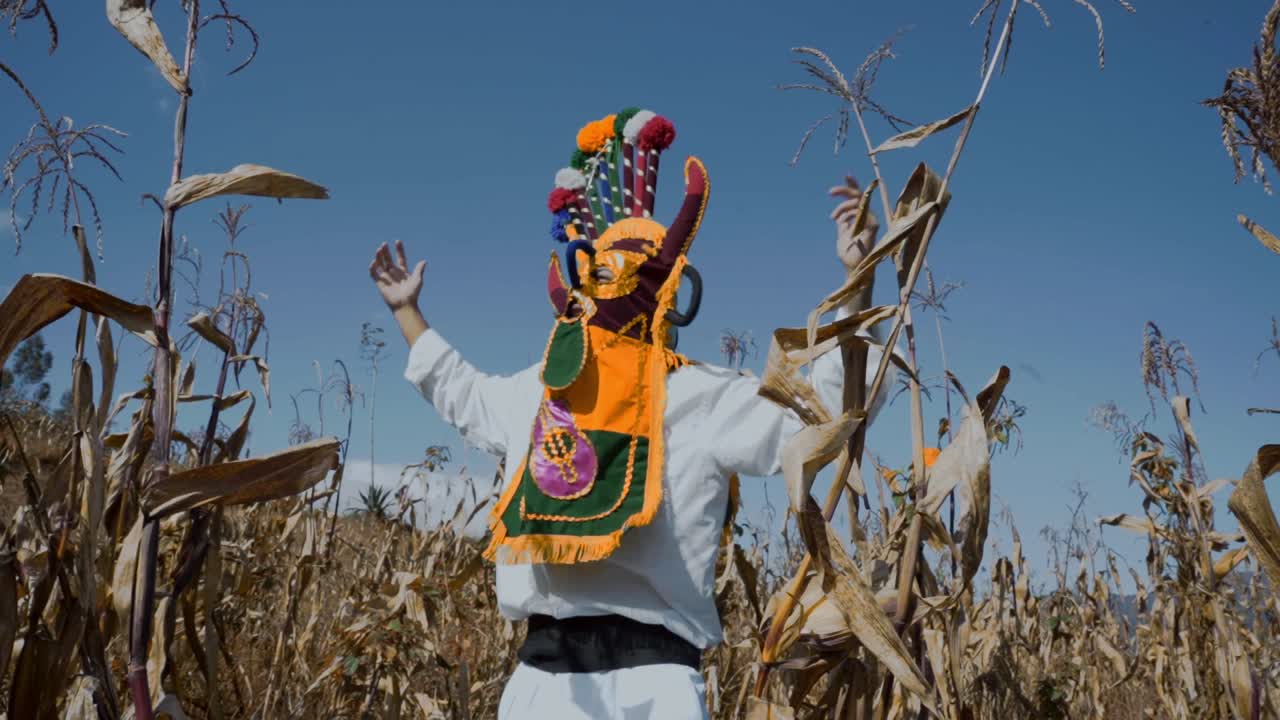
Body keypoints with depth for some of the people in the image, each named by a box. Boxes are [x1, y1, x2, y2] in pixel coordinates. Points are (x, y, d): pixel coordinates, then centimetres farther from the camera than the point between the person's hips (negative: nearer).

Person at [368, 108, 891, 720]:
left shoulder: (705, 396, 1)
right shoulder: (536, 390, 18)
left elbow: (830, 402, -2)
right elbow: (460, 393, 38)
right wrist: (407, 311, 44)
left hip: (649, 671, -5)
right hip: (542, 668, 5)